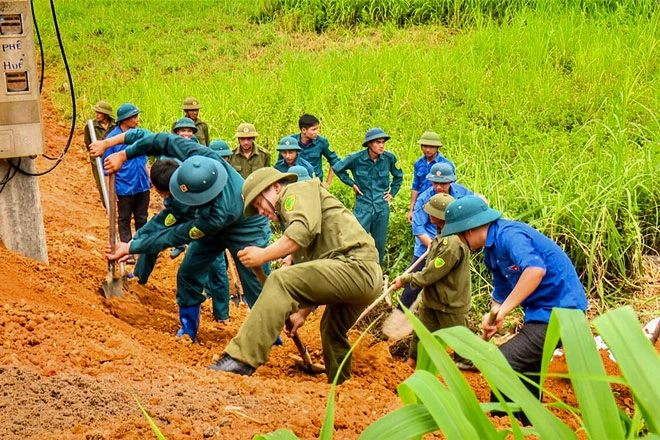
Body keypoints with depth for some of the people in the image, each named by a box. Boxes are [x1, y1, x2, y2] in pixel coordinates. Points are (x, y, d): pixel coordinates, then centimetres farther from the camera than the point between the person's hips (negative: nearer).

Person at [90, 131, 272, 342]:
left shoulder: (217, 214, -45)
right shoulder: (201, 158, -35)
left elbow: (176, 236, -32)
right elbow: (164, 142, -21)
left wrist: (131, 247, -23)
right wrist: (123, 155, -22)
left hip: (247, 233, -7)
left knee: (258, 292, -5)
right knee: (188, 273, 5)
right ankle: (188, 330, 20)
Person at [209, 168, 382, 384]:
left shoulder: (298, 191, 5)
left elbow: (304, 230, -17)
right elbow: (309, 278, 33)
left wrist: (264, 254, -13)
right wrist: (302, 313, 27)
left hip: (356, 266, -11)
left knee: (281, 280, -22)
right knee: (332, 333, 30)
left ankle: (242, 358, -30)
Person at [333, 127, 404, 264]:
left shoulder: (389, 158, -2)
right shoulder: (356, 158, -9)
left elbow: (398, 176, 19)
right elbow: (337, 168, 9)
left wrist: (392, 192, 11)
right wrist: (352, 183, 5)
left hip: (382, 207, 3)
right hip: (363, 206, -3)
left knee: (380, 245, 9)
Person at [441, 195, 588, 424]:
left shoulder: (509, 235, -20)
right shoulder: (491, 250, 11)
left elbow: (536, 269, -38)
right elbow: (501, 291, 20)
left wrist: (503, 310, -35)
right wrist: (494, 315, 0)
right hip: (541, 312, 11)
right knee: (526, 374, 20)